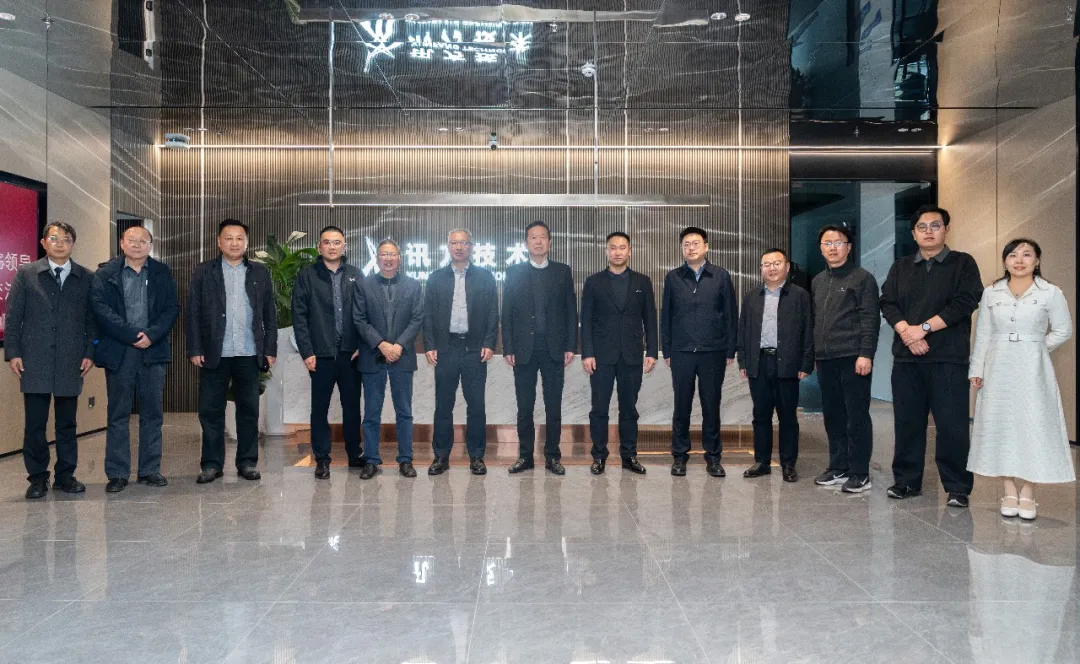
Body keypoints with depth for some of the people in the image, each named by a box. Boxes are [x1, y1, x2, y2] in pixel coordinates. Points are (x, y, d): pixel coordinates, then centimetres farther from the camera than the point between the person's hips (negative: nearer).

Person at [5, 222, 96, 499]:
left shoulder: (86, 278, 6)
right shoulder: (26, 274, 5)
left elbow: (92, 319, 6)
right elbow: (13, 316, 3)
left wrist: (89, 353, -1)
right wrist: (12, 353, -3)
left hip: (71, 362, 1)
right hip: (34, 361, -1)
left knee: (67, 423, 8)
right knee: (34, 423, 3)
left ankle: (65, 475, 18)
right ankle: (37, 477, 14)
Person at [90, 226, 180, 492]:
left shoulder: (162, 273, 9)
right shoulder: (105, 273, 4)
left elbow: (172, 307, 3)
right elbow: (100, 308, -6)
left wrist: (152, 335, -12)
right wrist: (133, 335, -13)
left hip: (153, 350, 2)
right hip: (118, 351, -1)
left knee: (152, 412, 6)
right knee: (118, 414, 4)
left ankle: (150, 470, 14)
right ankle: (117, 473, 11)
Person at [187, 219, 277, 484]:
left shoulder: (260, 273, 9)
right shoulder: (204, 271, 6)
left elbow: (270, 314, 8)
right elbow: (194, 312, 3)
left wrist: (270, 349, 2)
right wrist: (195, 349, -5)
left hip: (249, 354, 1)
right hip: (214, 353, -1)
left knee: (249, 409, 6)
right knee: (210, 410, 4)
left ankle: (247, 462, 15)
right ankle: (211, 463, 14)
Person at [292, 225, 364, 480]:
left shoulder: (356, 274, 7)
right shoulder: (307, 275, 2)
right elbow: (299, 316, -2)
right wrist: (306, 352, -8)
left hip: (350, 352, 2)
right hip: (321, 353, -2)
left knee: (352, 406, 11)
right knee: (320, 408, 6)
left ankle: (355, 454, 24)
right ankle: (322, 459, 16)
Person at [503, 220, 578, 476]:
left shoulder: (563, 271, 7)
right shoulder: (514, 272, 6)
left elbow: (571, 310, 5)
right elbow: (507, 313, 4)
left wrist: (571, 346, -1)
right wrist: (508, 348, -3)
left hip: (554, 349, 0)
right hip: (524, 349, 0)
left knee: (554, 406, 4)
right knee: (524, 407, 5)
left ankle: (552, 456, 14)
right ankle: (525, 455, 16)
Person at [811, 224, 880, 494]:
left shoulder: (862, 278, -1)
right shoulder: (817, 282, 16)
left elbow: (870, 320, -8)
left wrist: (866, 354, -16)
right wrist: (813, 355, 13)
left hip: (853, 358, -6)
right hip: (825, 360, 6)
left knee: (857, 418, -2)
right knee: (833, 416, 10)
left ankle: (860, 474, 6)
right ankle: (838, 467, 20)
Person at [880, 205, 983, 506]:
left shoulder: (962, 264, 6)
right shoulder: (900, 267, 16)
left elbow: (965, 303, -7)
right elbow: (888, 304, 5)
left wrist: (924, 328, -13)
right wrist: (906, 331, -12)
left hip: (949, 357, -3)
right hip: (906, 357, 3)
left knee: (952, 424, -4)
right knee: (907, 422, 7)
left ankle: (958, 488, 5)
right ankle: (906, 481, 17)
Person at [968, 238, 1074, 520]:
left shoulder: (1051, 293, -3)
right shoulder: (991, 293, 4)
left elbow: (1063, 330, 5)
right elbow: (982, 334, 5)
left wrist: (1035, 349, 0)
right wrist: (976, 369, 3)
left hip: (1032, 371, -2)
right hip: (998, 370, 2)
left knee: (1033, 427, -1)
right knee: (1001, 426, 4)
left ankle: (1028, 494, 10)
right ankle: (1010, 493, 14)